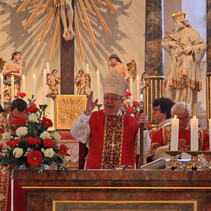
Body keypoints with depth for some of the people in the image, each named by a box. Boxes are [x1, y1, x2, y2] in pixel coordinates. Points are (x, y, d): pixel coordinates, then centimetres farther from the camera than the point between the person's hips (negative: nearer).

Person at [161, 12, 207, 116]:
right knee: (171, 86, 1)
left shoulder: (191, 32, -3)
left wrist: (191, 48, -20)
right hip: (175, 63, 7)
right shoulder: (175, 33, 17)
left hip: (186, 63, -7)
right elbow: (163, 42, 22)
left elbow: (203, 45, -10)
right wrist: (170, 43, 2)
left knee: (185, 87, -11)